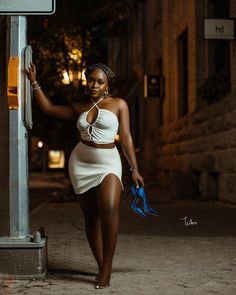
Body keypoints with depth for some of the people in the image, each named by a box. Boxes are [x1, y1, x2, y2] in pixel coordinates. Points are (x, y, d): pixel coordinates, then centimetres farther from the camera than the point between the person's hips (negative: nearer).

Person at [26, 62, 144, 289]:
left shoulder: (119, 104, 2)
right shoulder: (80, 107, 11)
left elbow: (126, 138, 0)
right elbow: (49, 108, 14)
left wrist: (134, 169, -4)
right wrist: (34, 82, 9)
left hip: (108, 162, -4)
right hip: (81, 164, 4)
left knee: (109, 209, -26)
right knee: (90, 217, 3)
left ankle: (106, 268, -19)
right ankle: (101, 267, 13)